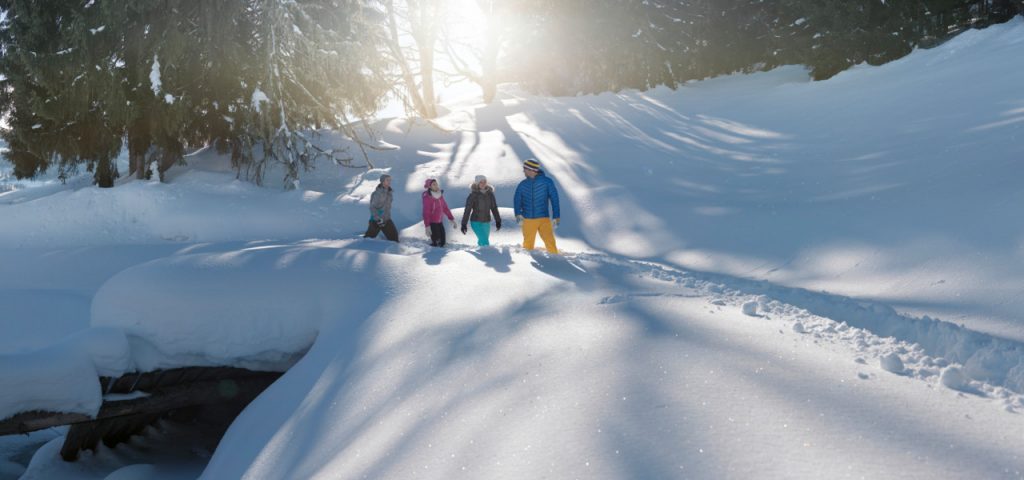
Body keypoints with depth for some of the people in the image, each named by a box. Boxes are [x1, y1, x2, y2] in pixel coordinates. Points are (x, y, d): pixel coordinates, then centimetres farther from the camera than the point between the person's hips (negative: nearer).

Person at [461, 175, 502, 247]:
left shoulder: (490, 194, 2)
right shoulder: (473, 195, -11)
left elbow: (494, 208, 9)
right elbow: (467, 210, -9)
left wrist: (498, 221, 7)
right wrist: (464, 224, -9)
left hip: (486, 222, 5)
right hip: (476, 222, -5)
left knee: (482, 242, 13)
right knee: (485, 242, -16)